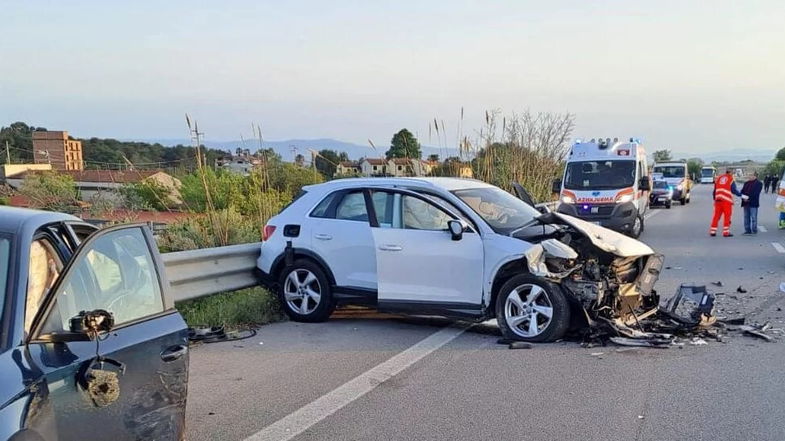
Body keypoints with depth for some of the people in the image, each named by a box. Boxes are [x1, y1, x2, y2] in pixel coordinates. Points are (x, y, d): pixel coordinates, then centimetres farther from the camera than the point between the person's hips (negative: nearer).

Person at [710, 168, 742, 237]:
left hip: (718, 200, 5)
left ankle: (712, 231, 8)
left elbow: (715, 190, 17)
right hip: (727, 200, -5)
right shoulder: (730, 179, 0)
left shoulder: (718, 178, 15)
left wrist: (714, 199, 23)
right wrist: (740, 194, 8)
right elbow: (733, 190, -4)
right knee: (727, 216, 1)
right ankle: (726, 232, -1)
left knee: (716, 215, 9)